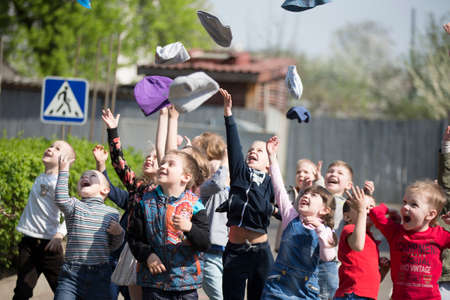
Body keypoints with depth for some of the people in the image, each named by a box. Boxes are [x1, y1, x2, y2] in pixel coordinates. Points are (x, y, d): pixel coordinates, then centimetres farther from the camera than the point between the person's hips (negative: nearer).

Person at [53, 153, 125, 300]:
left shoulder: (112, 213, 10)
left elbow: (113, 246, 14)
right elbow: (61, 200, -16)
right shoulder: (74, 206, 7)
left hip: (99, 276, 1)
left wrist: (119, 233, -8)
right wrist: (63, 171, -10)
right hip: (71, 273, -1)